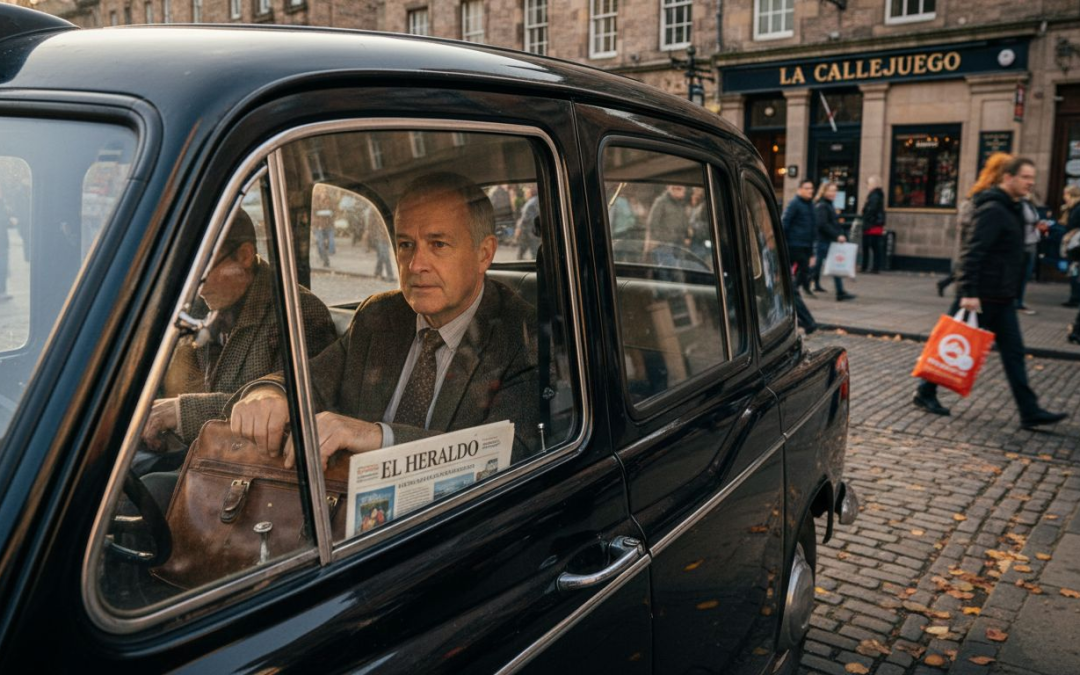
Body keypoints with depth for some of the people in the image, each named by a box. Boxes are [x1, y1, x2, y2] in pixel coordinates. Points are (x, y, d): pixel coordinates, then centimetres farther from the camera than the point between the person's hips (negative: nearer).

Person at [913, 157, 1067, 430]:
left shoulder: (1011, 209, 15)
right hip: (983, 296, -9)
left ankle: (1030, 412, 9)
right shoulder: (992, 210, -16)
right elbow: (972, 252, -24)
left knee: (1013, 352, 7)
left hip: (1002, 297, 9)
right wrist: (968, 292, -29)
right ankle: (925, 393, 18)